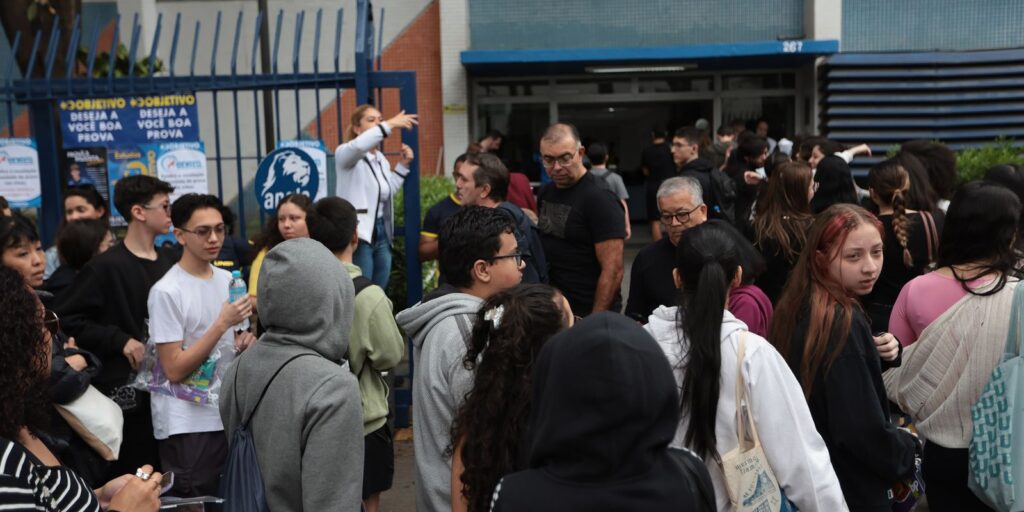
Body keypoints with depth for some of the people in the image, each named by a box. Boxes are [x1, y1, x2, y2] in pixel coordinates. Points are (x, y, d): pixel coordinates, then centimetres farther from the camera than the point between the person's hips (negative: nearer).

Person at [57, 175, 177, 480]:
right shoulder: (107, 266, -10)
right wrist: (120, 340, -17)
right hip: (125, 389, -6)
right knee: (130, 475, 0)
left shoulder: (169, 263, 10)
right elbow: (68, 318, -13)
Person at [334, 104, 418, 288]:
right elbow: (358, 146, -31)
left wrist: (403, 165, 14)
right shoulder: (345, 153, -8)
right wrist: (390, 125, -30)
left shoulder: (382, 159, 16)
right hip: (358, 234, -8)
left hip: (382, 233, 8)